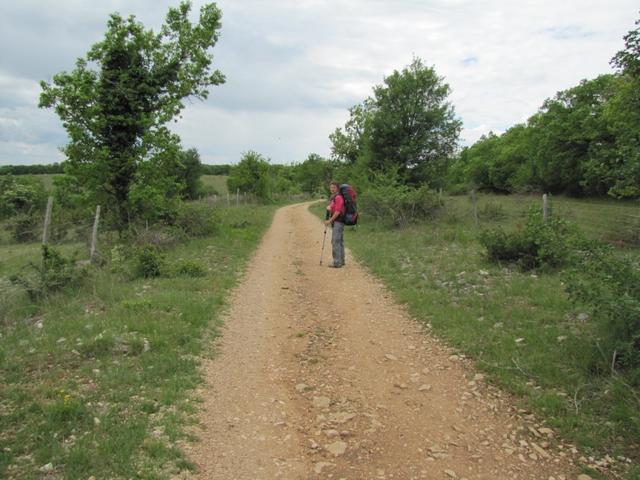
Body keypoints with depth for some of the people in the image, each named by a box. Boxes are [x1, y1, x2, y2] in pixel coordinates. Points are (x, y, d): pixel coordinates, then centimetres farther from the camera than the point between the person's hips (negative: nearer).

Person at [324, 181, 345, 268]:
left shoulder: (338, 197, -15)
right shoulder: (333, 197, 17)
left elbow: (338, 211, -20)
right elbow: (331, 209, 23)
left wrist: (329, 221, -15)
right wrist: (328, 208, 1)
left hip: (337, 222, -10)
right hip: (335, 222, 10)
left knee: (335, 241, -10)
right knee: (340, 241, 13)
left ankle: (337, 262, -9)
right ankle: (341, 261, 19)